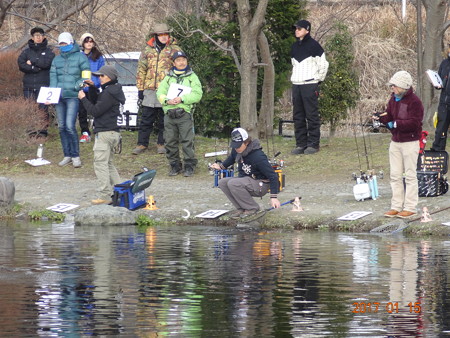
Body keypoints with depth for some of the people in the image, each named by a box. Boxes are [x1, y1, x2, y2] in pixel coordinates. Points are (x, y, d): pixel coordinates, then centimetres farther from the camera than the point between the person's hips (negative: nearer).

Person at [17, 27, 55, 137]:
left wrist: (32, 62, -3)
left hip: (43, 85, -2)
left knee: (43, 109, -5)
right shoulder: (26, 52, 13)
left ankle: (43, 131, -1)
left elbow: (47, 63, -10)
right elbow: (21, 65, -2)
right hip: (29, 85, 2)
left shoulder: (48, 52, 9)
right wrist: (36, 68, -10)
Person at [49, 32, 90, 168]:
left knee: (70, 126, -15)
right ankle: (67, 155, 15)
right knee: (62, 127, 7)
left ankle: (75, 156, -7)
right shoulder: (57, 60, 16)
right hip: (59, 97, 6)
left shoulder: (80, 57, 1)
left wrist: (78, 85, -17)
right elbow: (53, 76, 11)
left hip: (73, 96, -6)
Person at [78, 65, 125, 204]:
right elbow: (98, 103, 26)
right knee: (108, 164, 19)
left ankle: (104, 195, -13)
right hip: (112, 132, 11)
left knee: (100, 163, -10)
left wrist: (83, 98, -7)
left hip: (105, 133, -11)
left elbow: (95, 111, -18)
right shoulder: (112, 90, 15)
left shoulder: (109, 93, -17)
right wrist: (92, 88, 15)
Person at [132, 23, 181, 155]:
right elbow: (141, 70, 13)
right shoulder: (147, 50, 10)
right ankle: (142, 144, 10)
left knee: (164, 120, 4)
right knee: (146, 119, 4)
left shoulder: (174, 50, 4)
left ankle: (162, 143, 15)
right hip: (149, 90, 2)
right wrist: (140, 88, 7)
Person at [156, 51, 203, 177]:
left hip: (185, 113, -3)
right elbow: (160, 92, 10)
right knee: (170, 142, 4)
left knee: (187, 141, -7)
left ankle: (189, 166, 0)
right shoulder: (168, 77, 16)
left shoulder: (192, 77, 8)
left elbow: (197, 94, -2)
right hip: (169, 113, 3)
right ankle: (175, 166, 13)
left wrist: (182, 99, -13)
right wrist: (167, 100, -11)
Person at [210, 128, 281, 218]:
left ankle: (253, 208, -13)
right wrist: (221, 166, 14)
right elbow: (232, 158, 26)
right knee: (222, 183, -8)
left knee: (233, 183, -30)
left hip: (261, 185, -8)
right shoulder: (236, 151, -4)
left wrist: (274, 197, -30)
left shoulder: (258, 157, -27)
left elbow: (272, 176, -25)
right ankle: (241, 208, -1)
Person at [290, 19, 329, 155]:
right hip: (296, 85, 7)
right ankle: (301, 144, 12)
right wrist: (294, 78, 16)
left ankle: (313, 144, -4)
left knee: (312, 116, -6)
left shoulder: (313, 46, -6)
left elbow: (323, 64, -6)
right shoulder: (294, 47, 15)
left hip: (310, 84, -7)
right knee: (298, 116, 8)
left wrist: (318, 79, -5)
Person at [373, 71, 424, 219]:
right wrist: (381, 118, -10)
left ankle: (410, 207, 5)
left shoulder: (414, 101, -14)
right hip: (395, 142, 7)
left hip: (410, 143, -7)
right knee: (395, 176, 9)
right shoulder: (393, 99, 9)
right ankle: (396, 206, 15)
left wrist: (396, 124, -23)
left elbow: (414, 123, -21)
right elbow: (389, 116, 11)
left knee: (410, 175, 0)